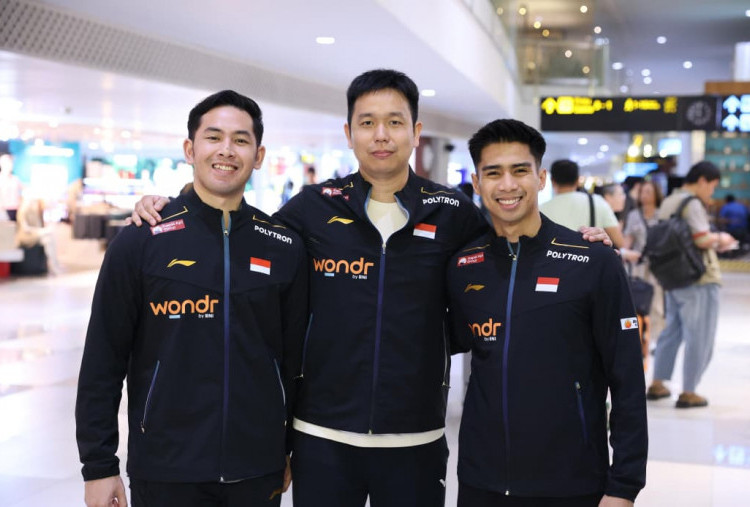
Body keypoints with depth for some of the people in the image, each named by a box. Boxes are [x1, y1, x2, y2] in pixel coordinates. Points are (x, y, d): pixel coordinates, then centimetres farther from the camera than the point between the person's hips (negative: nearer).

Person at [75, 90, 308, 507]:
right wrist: (99, 466, -5)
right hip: (166, 472, -2)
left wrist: (288, 450, 10)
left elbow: (295, 357, 7)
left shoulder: (285, 248, 1)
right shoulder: (142, 242, -6)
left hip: (258, 471, 2)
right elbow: (103, 361, -4)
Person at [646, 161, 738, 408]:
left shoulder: (667, 203, 14)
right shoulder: (692, 204, -14)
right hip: (699, 279, -9)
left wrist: (714, 243, 19)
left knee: (672, 330, 18)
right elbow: (702, 239, -23)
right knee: (699, 336, 0)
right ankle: (688, 393, 4)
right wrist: (720, 238, -2)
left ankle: (657, 384, 21)